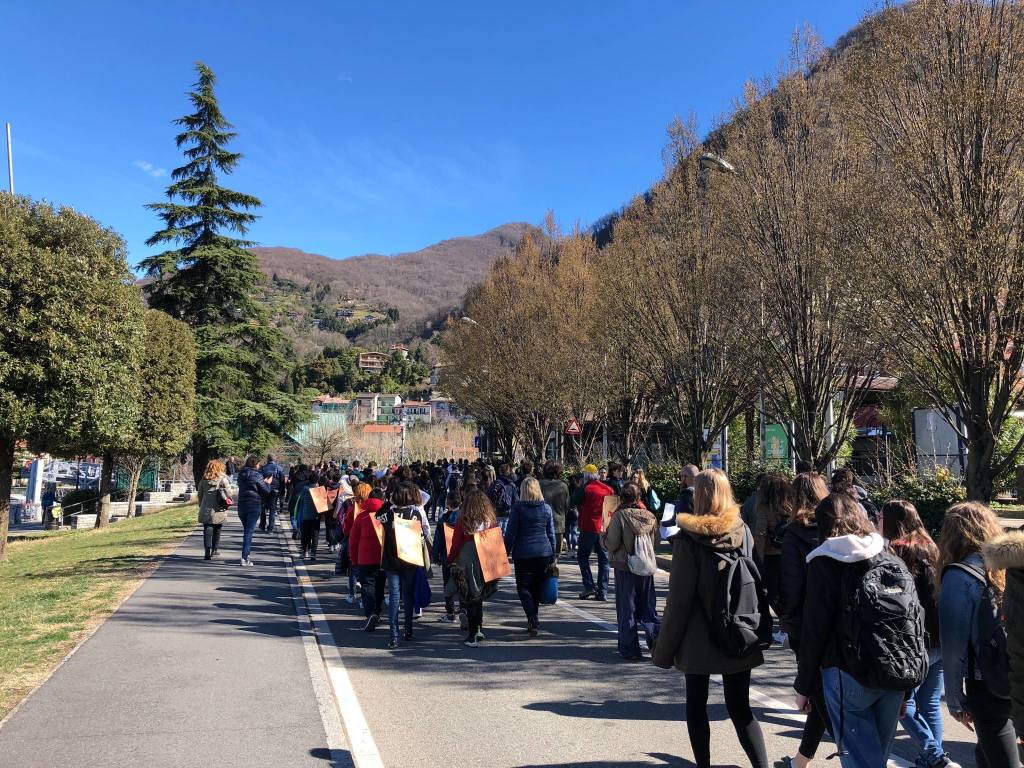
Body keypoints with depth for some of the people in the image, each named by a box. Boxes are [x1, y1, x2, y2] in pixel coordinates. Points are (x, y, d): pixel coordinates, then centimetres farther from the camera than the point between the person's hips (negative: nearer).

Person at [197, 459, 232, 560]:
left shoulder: (204, 480, 6)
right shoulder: (223, 479, -6)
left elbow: (199, 493, 13)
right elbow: (228, 493, -7)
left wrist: (201, 505, 21)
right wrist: (228, 503, 10)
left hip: (205, 510, 2)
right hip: (218, 510, -2)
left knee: (207, 530, 1)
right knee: (217, 530, 13)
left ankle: (207, 552, -10)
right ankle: (214, 550, 22)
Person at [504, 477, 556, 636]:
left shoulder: (517, 508, -6)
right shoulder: (546, 508, 5)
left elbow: (510, 533, -5)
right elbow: (551, 534, 9)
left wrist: (506, 553, 3)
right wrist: (552, 556, 16)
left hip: (523, 553, -4)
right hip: (543, 553, 4)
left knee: (523, 587, 3)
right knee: (537, 587, 14)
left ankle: (532, 618, -15)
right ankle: (533, 622, 20)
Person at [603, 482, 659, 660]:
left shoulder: (619, 516, -14)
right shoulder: (650, 516, -1)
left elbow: (612, 544, -13)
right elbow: (656, 543, 8)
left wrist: (603, 537, 6)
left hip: (625, 567, -4)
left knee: (627, 609, 8)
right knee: (648, 608, 16)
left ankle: (630, 650, 13)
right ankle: (656, 640, 6)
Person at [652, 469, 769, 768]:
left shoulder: (689, 538, -14)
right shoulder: (744, 532, -2)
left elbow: (678, 598, -12)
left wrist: (664, 648, -4)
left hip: (698, 639, -3)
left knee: (696, 706, 14)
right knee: (740, 708, 11)